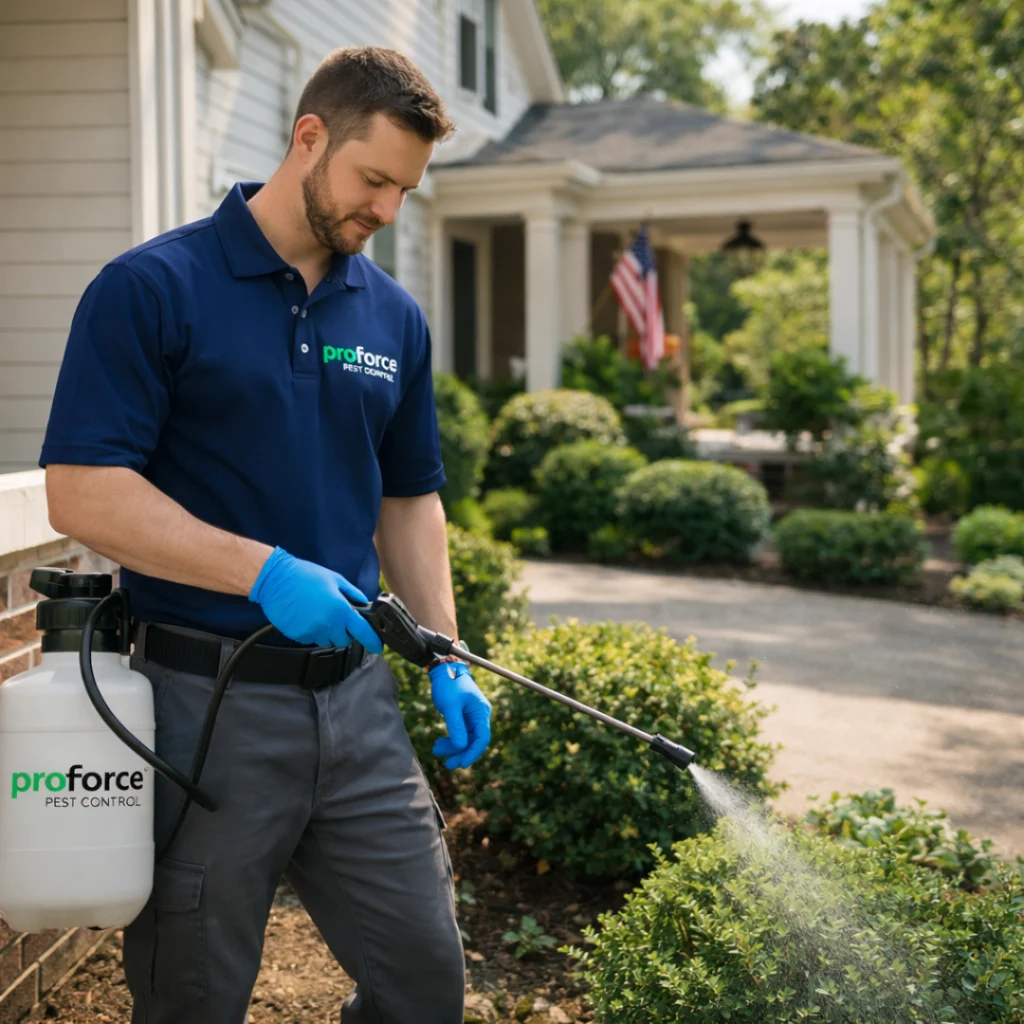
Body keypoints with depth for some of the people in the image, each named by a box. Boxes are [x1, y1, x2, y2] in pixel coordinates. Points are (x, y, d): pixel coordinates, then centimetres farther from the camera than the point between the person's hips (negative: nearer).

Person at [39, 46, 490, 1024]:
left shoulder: (394, 317, 10)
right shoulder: (151, 288, -9)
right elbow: (80, 492, -15)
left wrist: (445, 660, 7)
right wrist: (267, 572, -23)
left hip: (358, 700, 5)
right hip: (207, 707, -5)